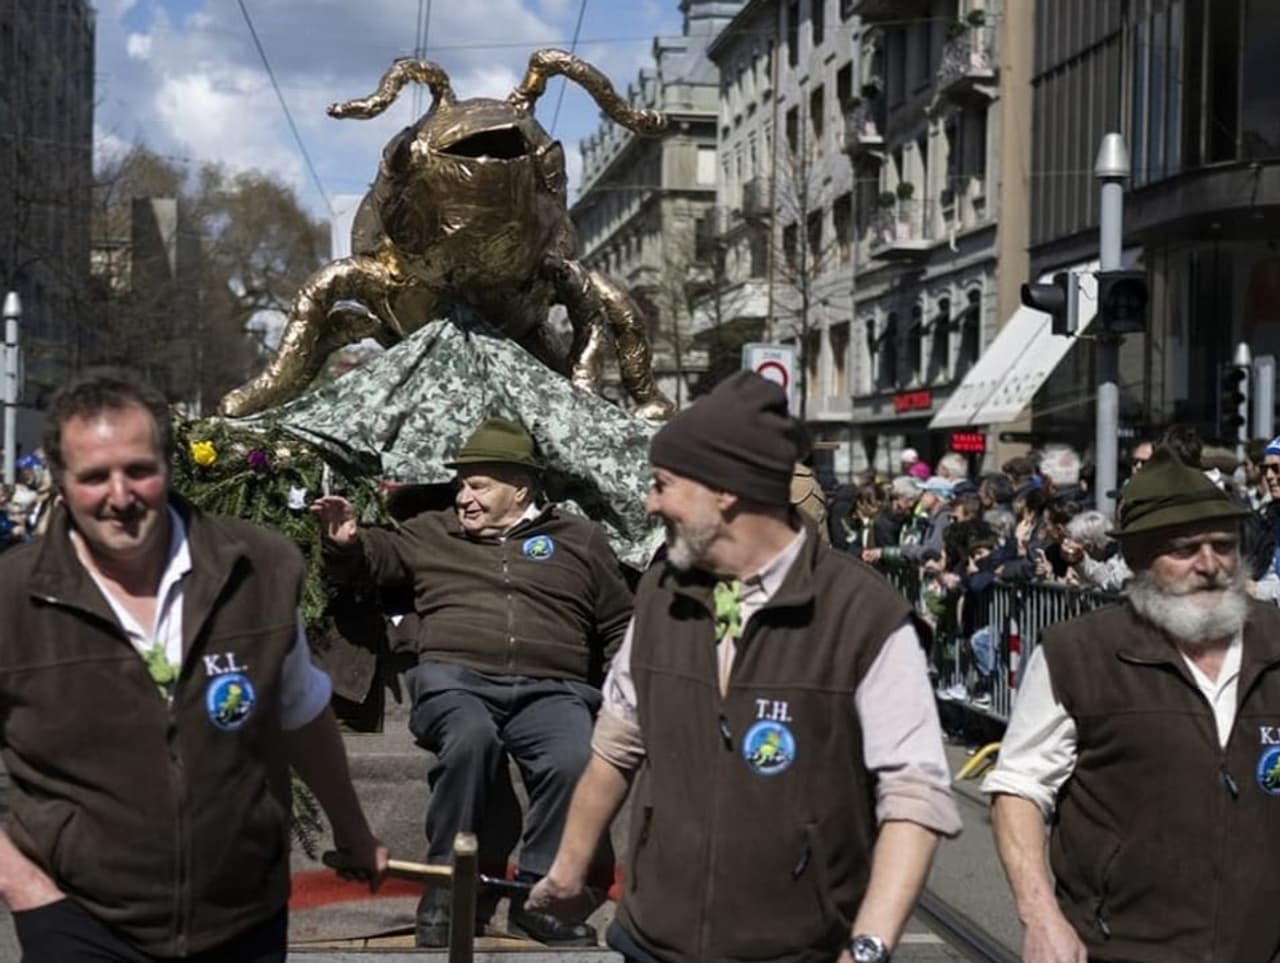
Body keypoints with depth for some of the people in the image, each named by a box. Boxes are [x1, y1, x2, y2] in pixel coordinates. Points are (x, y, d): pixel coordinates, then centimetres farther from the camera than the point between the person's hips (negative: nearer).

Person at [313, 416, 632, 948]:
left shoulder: (579, 539, 20)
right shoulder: (432, 533, 24)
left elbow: (620, 625, 23)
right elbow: (371, 556, 27)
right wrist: (345, 542, 4)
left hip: (549, 690, 0)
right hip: (455, 679, 0)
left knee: (574, 759, -33)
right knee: (471, 737, -37)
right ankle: (449, 887, -22)